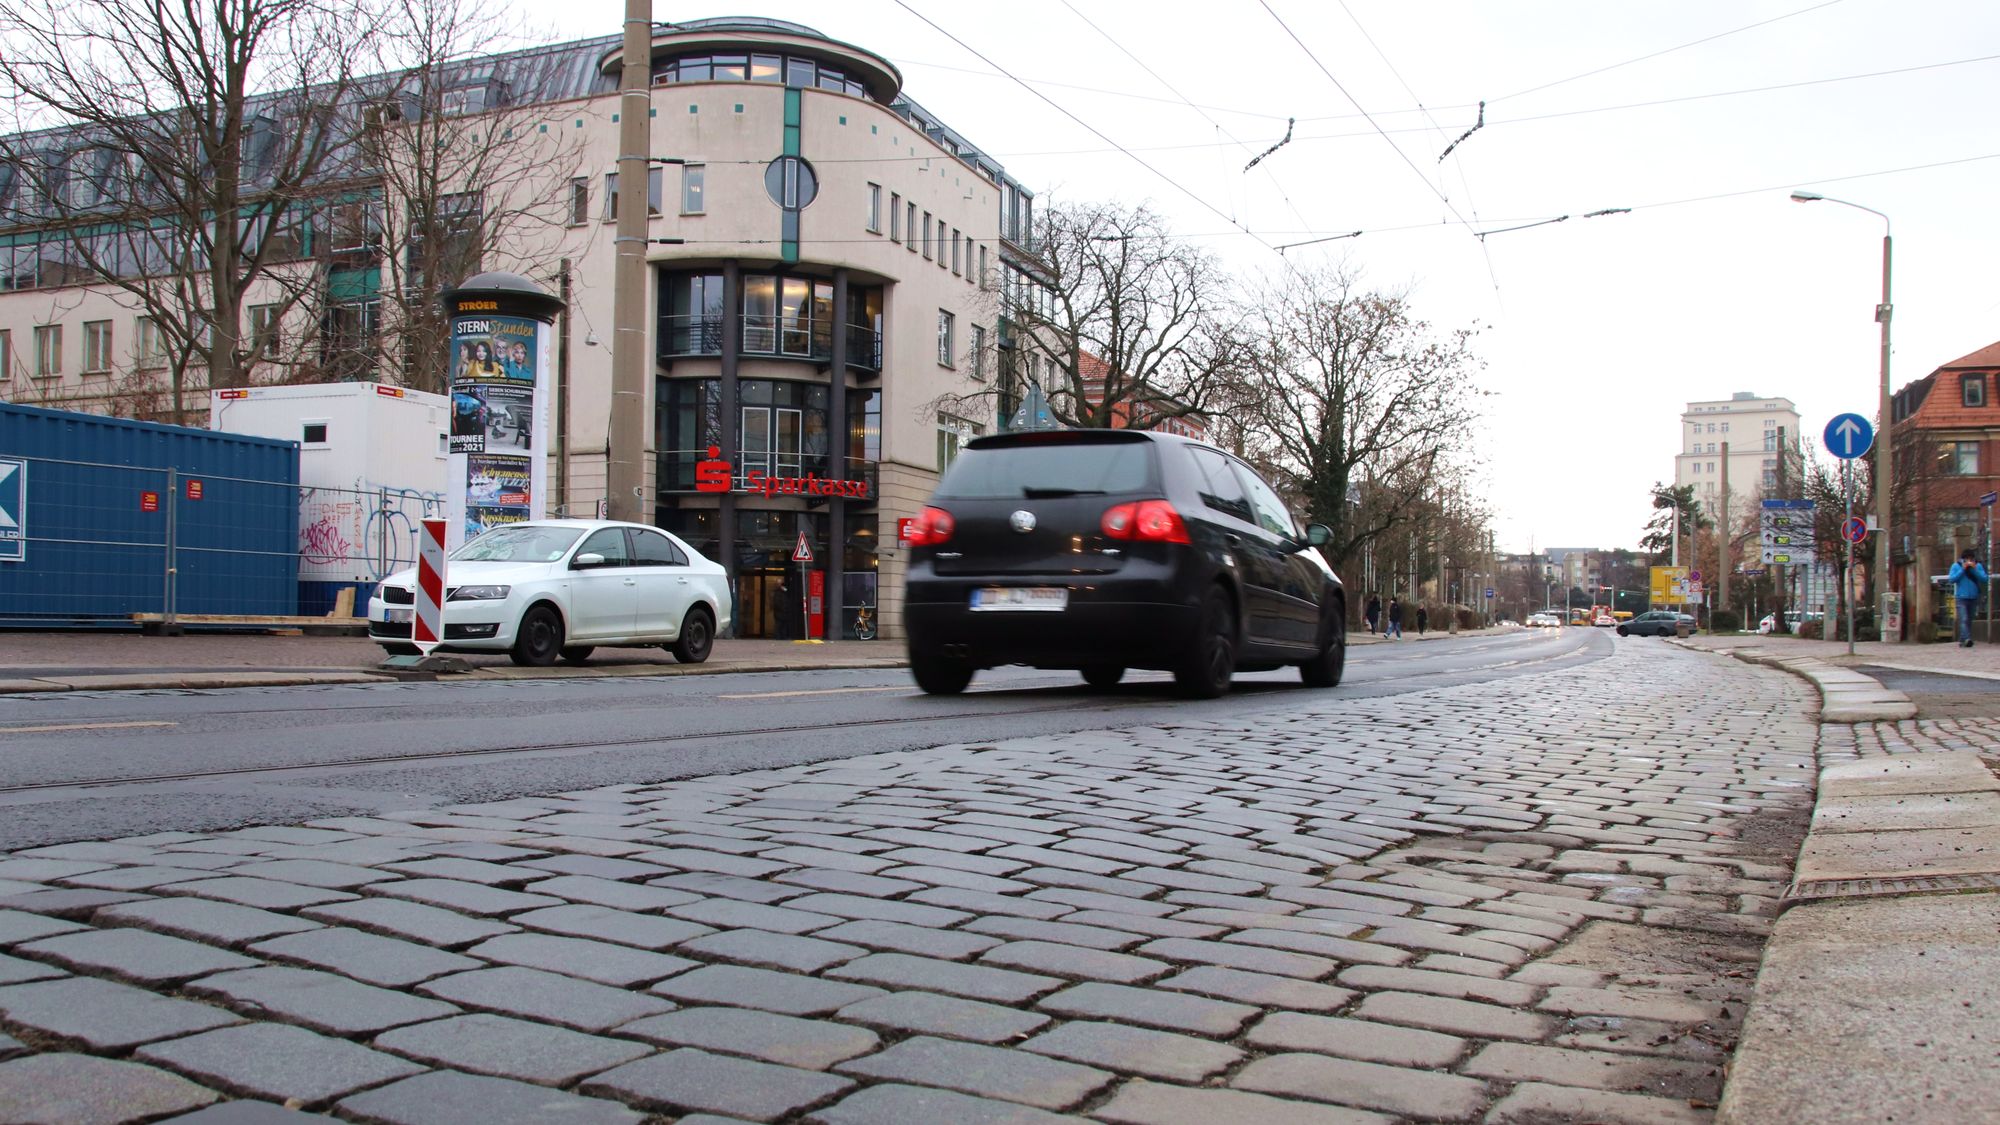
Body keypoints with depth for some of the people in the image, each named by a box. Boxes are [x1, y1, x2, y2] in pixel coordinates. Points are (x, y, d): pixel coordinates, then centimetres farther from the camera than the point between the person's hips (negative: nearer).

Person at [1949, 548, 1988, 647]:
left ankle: (1962, 641, 13)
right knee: (1964, 619, -16)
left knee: (1969, 620, 7)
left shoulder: (1978, 566, 6)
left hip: (1974, 598, 4)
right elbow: (1952, 579, -9)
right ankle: (1966, 639, -29)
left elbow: (1984, 579, -3)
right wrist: (1963, 569, -13)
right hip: (1962, 598, -4)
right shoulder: (1956, 566, 1)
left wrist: (1974, 569, -13)